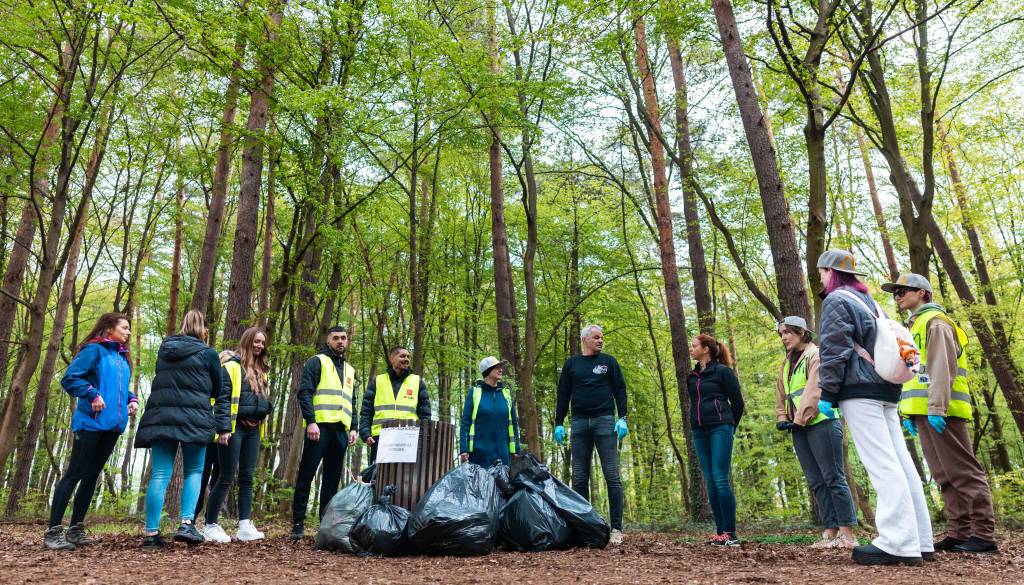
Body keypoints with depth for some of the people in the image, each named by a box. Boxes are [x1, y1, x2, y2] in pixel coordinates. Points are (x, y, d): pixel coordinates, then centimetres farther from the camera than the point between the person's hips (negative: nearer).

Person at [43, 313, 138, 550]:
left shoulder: (123, 357, 19)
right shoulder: (94, 349, -4)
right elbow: (69, 378, -10)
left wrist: (132, 399, 9)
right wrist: (93, 395, -21)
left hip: (112, 424, 7)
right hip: (91, 422, -7)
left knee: (92, 474, 11)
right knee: (74, 473, -5)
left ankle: (75, 529, 18)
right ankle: (53, 531, 1)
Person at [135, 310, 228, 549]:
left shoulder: (164, 350, 16)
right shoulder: (207, 353, 3)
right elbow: (219, 392, 5)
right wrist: (223, 426, 8)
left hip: (160, 417, 4)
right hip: (193, 419, -4)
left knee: (160, 474, 3)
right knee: (194, 472, 8)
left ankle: (151, 533, 1)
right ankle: (187, 524, -6)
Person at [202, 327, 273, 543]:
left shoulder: (262, 370, 17)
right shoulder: (231, 366, -6)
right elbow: (222, 397, -11)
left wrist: (266, 407, 5)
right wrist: (223, 426, -17)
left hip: (253, 429, 7)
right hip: (234, 427, -7)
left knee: (247, 477, 7)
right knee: (226, 477, -3)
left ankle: (245, 526, 10)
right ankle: (210, 525, 10)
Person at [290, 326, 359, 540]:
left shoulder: (349, 370, 22)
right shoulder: (317, 362, 3)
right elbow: (305, 392, -7)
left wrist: (353, 428, 13)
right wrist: (311, 421, -16)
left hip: (341, 430, 6)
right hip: (319, 427, -6)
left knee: (332, 480, 8)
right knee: (306, 475, -3)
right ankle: (298, 523, 6)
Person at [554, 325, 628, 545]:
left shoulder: (608, 361, 8)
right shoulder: (571, 364, 11)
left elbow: (620, 390, 5)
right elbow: (563, 395, 12)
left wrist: (622, 418, -7)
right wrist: (558, 423, 6)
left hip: (604, 420, -2)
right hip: (579, 423, 2)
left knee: (612, 476, -5)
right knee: (579, 478, 4)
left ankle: (616, 529, -1)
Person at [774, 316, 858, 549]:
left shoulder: (816, 355, -3)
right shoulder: (786, 364, 20)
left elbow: (815, 390, -14)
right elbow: (781, 395, 20)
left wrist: (801, 418, -16)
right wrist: (782, 419, 6)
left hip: (821, 422, -8)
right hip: (799, 428, 8)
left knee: (833, 478, -6)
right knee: (816, 482, 7)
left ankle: (848, 534, -2)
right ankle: (831, 532, 11)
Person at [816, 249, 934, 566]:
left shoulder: (836, 300, -4)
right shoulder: (870, 302, 24)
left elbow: (834, 350, -13)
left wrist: (827, 393, -11)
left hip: (859, 390, -9)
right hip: (886, 389, 9)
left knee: (881, 464, -12)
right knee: (900, 461, 7)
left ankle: (900, 543, -14)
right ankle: (920, 540, 9)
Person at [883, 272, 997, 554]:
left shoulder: (935, 321, -3)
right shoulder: (915, 327, 25)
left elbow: (942, 368, -15)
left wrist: (937, 407, -22)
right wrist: (909, 413, 18)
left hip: (939, 411, -9)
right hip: (924, 413, 9)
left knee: (963, 472, -7)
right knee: (945, 476, 9)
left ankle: (983, 534, -3)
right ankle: (959, 533, 13)